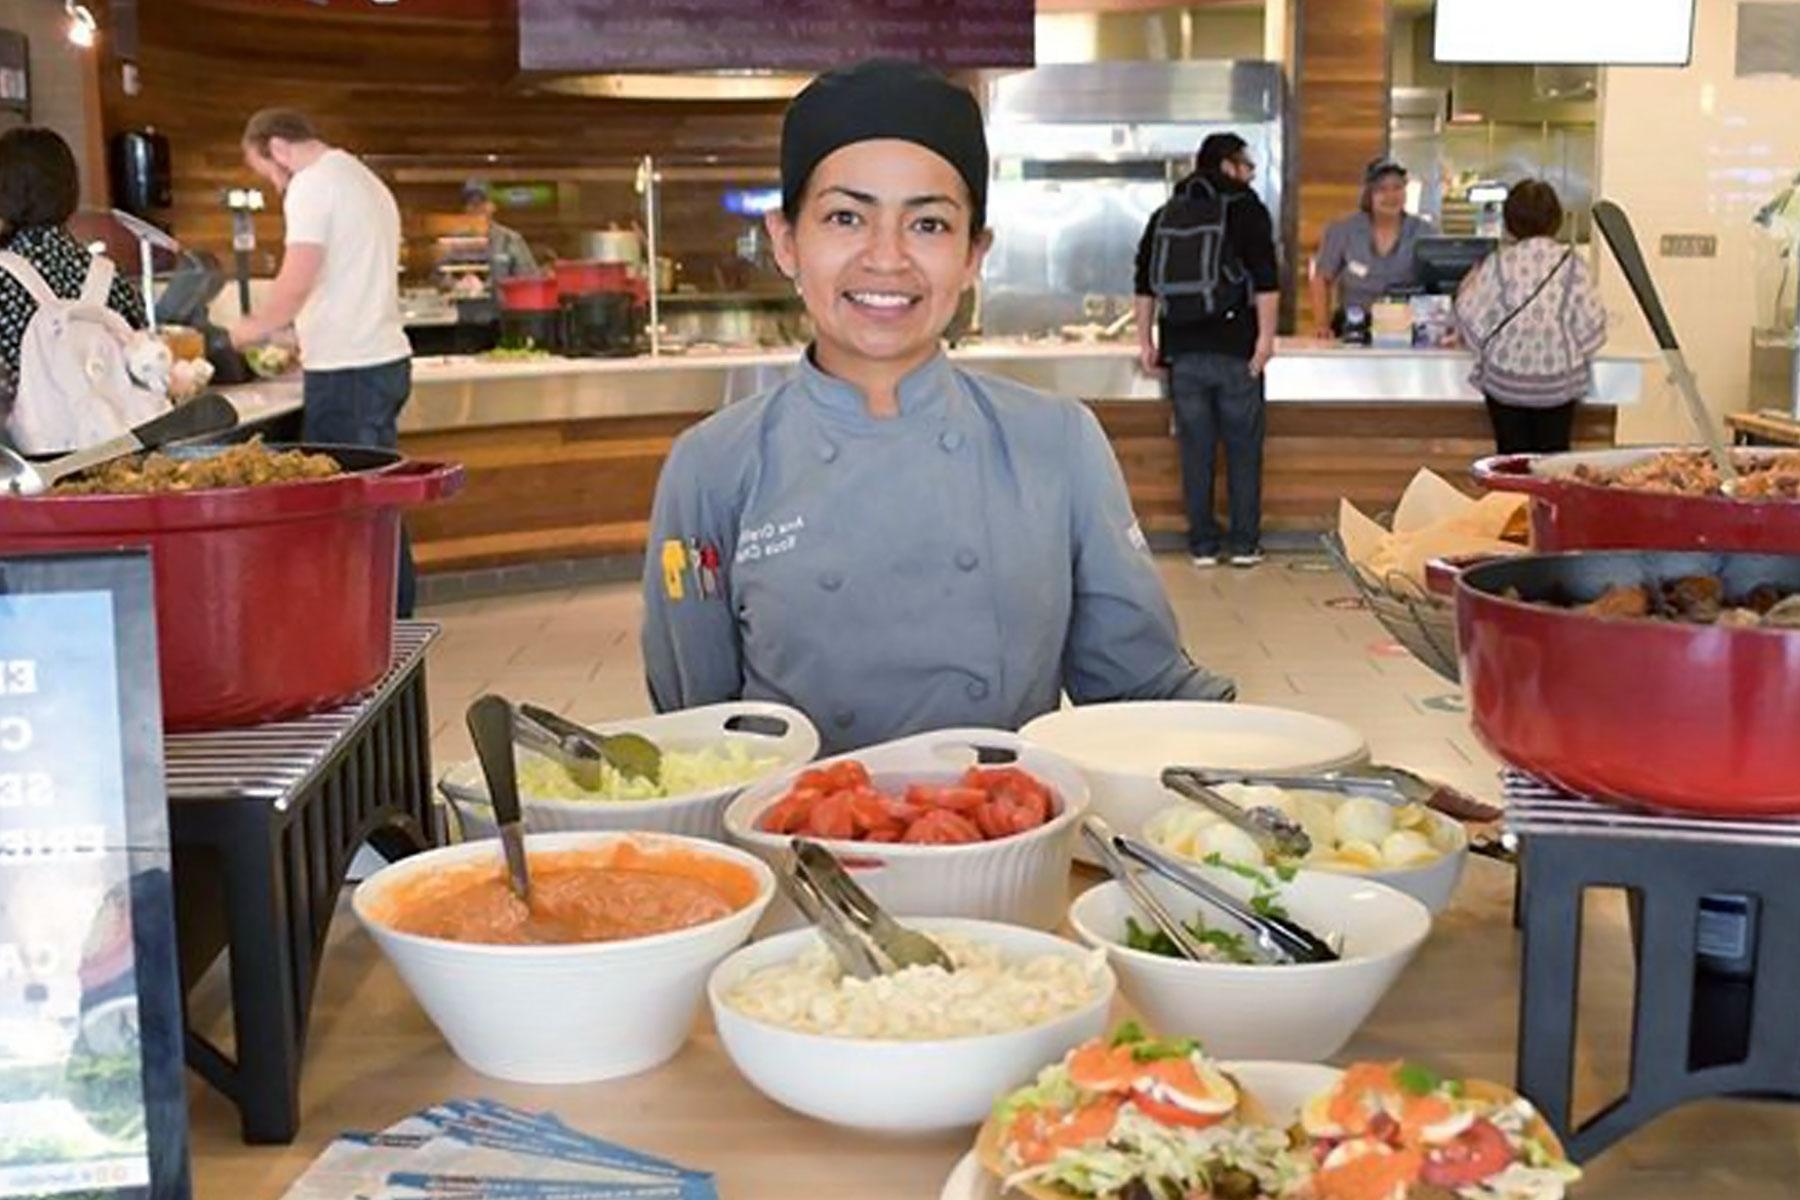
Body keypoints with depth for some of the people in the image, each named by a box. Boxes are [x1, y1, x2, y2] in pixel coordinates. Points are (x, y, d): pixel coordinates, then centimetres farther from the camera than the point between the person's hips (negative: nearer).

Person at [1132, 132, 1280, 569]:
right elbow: (1266, 279, -11)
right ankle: (1245, 544, 8)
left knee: (1195, 449, 7)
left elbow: (1146, 284, 12)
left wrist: (1145, 341, 13)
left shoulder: (1164, 215, 13)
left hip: (1182, 350, 4)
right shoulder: (1245, 209, -1)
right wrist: (1266, 336, -11)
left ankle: (1203, 545, 9)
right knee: (1243, 447, 6)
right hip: (1234, 348, -4)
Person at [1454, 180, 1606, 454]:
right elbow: (1591, 320, -5)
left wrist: (1469, 284, 14)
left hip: (1505, 380, 0)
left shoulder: (1498, 263, -7)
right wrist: (1575, 353, 13)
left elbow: (1470, 316, -5)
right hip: (1560, 380, 1)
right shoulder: (1571, 264, -6)